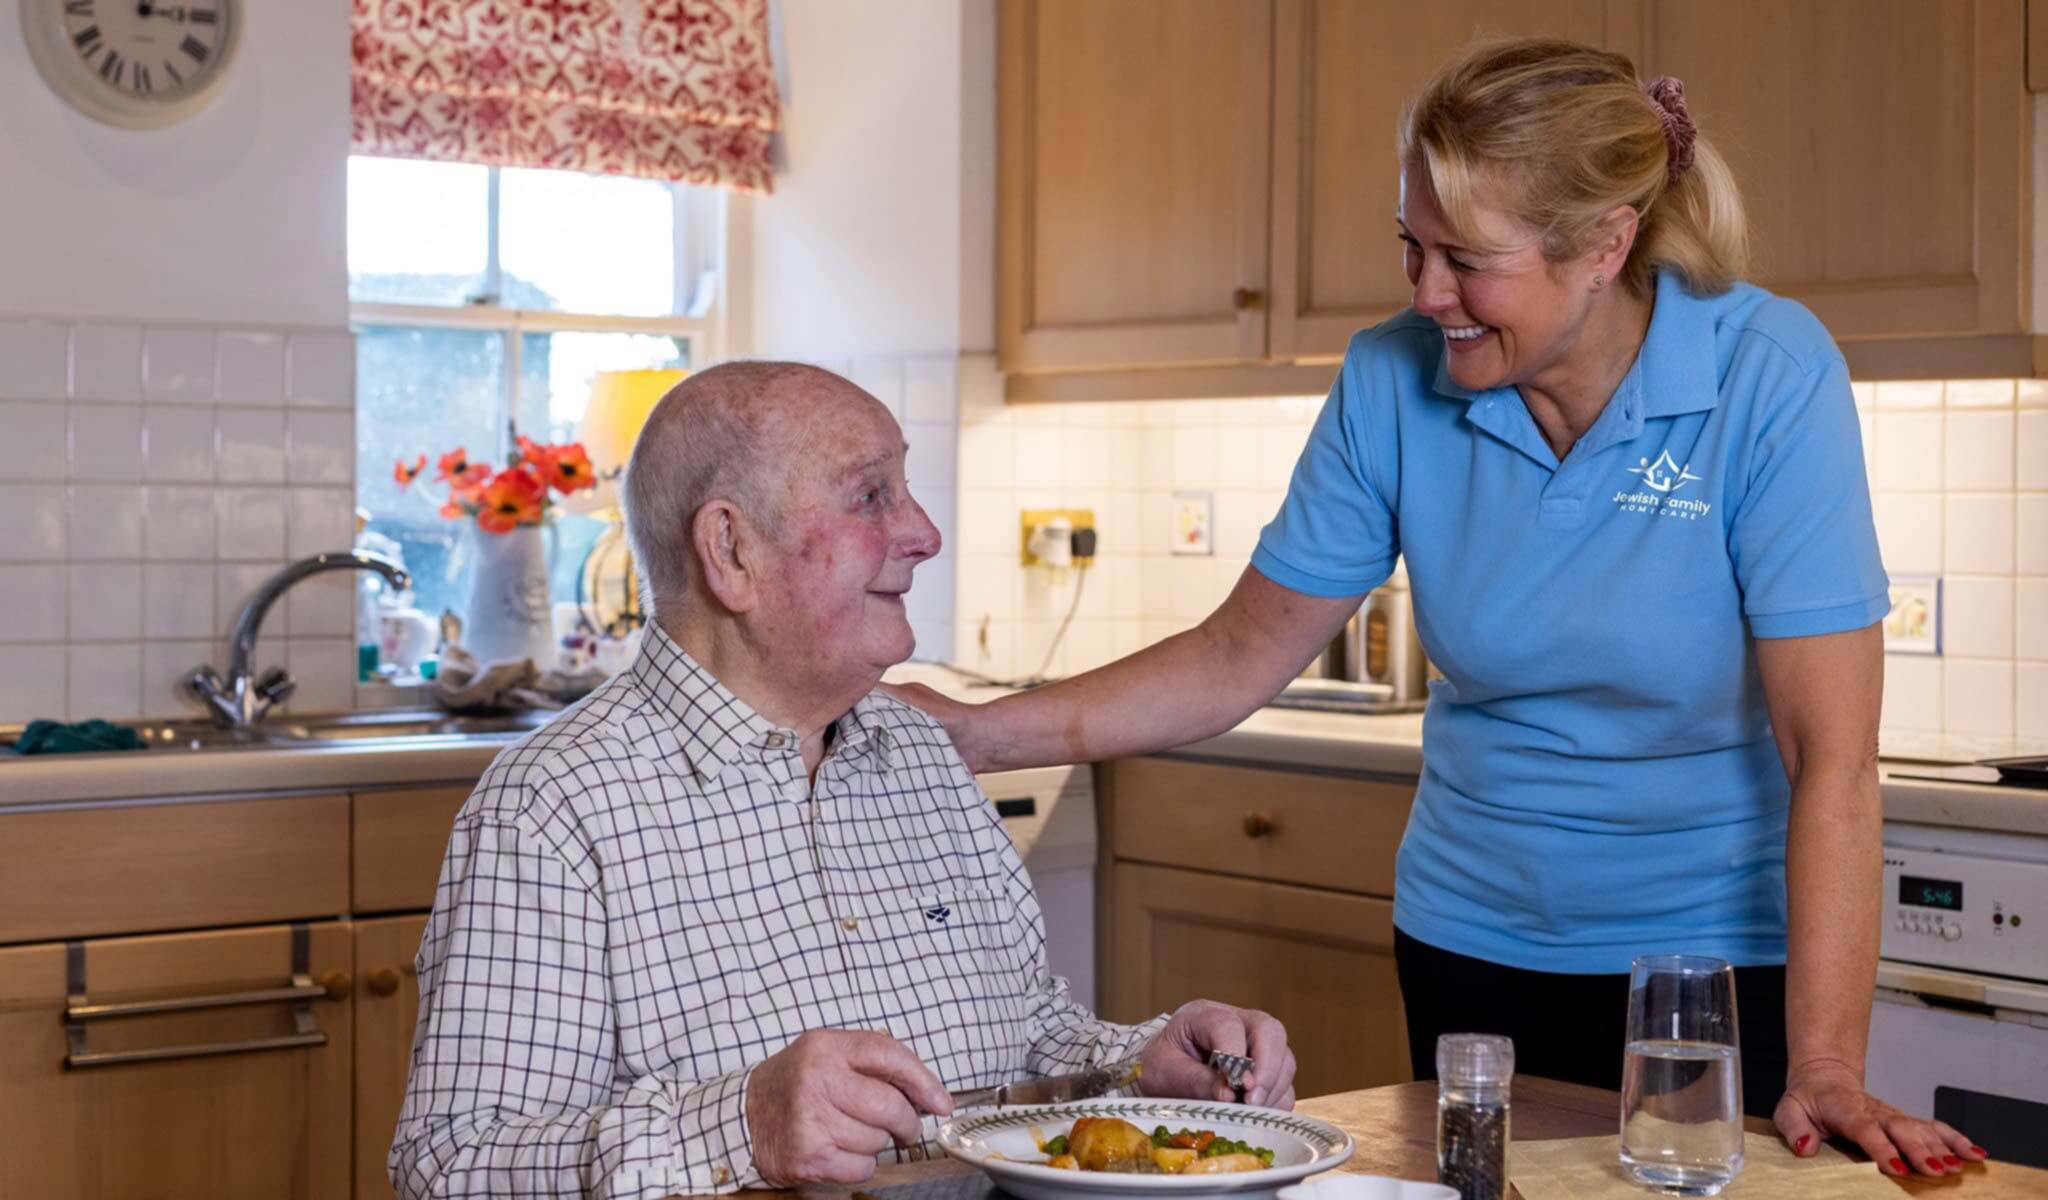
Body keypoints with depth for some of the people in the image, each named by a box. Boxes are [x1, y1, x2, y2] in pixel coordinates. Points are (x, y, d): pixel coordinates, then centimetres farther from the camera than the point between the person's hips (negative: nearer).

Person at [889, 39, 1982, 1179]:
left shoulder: (1769, 377, -20)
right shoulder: (1393, 384, -9)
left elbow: (1831, 753, -22)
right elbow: (1237, 661, -2)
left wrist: (1826, 1068, -26)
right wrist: (974, 731, -12)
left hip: (1725, 955, -3)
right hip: (1475, 945, 3)